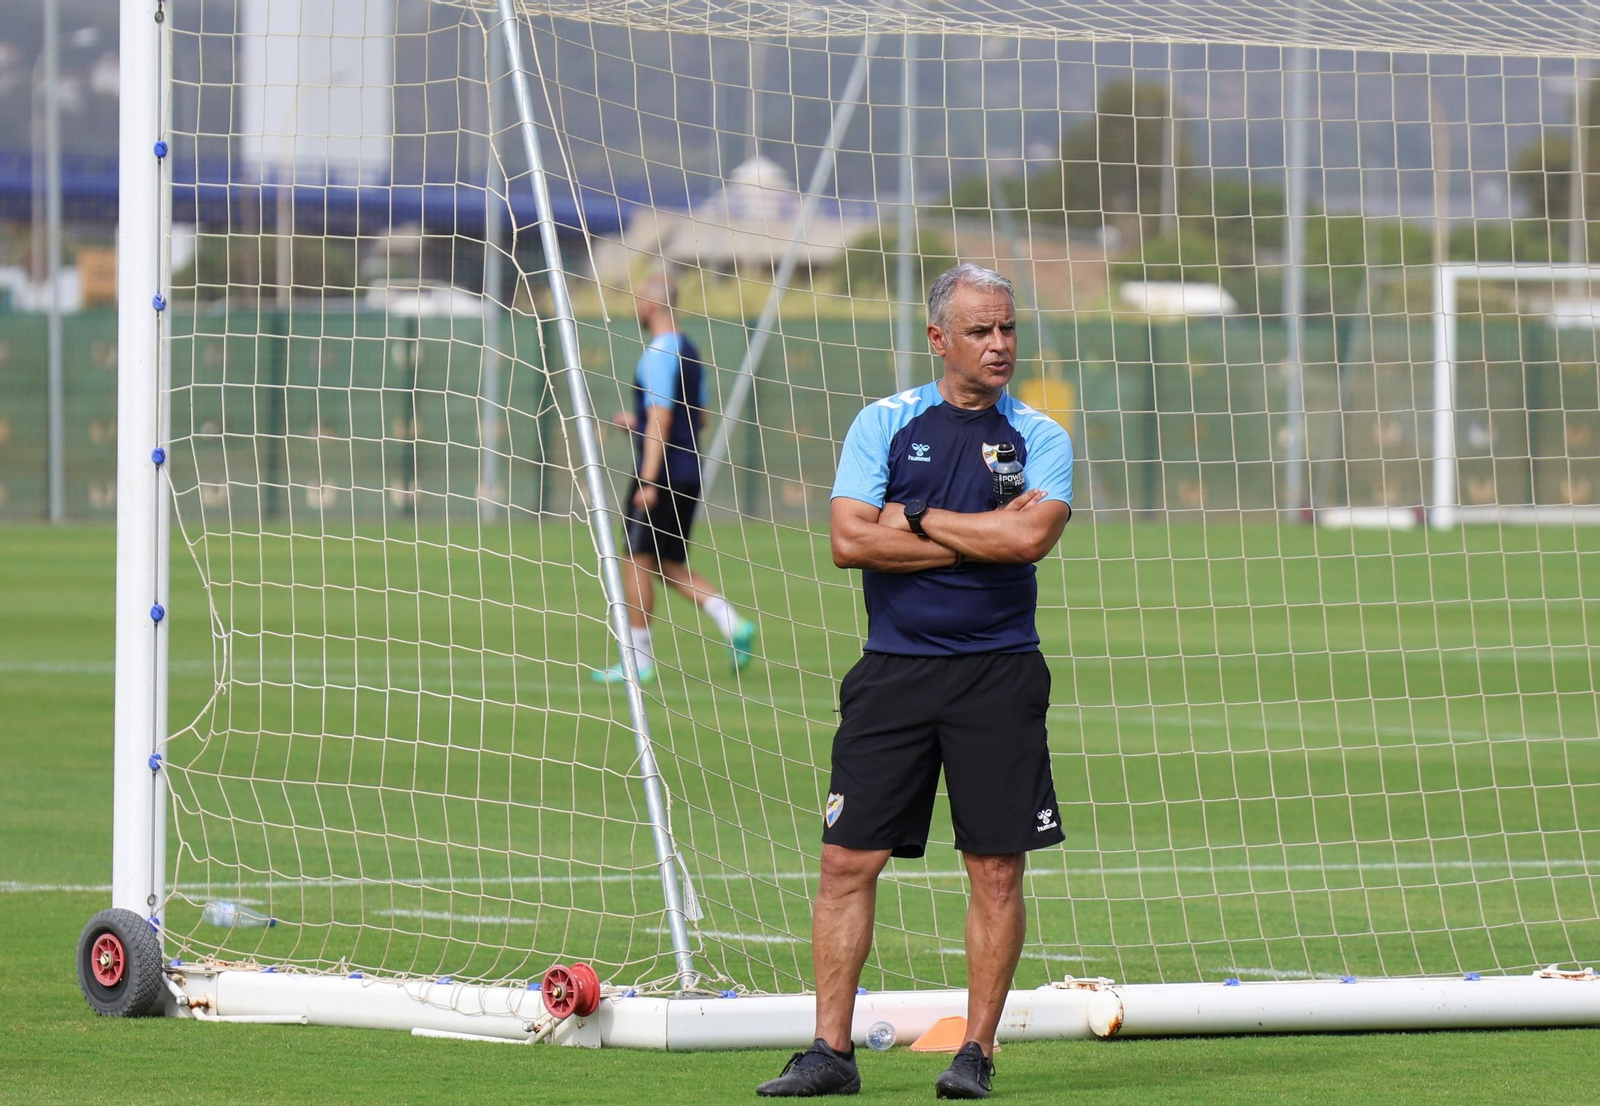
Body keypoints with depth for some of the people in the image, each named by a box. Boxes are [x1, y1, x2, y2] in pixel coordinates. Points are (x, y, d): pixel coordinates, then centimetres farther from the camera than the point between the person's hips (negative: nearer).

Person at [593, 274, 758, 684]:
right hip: (688, 473, 9)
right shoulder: (689, 351, 15)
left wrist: (648, 480, -20)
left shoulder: (659, 353, -13)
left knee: (638, 562, -2)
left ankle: (639, 660, 0)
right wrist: (639, 423, 24)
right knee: (670, 565, 14)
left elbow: (661, 417, -19)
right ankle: (732, 623, -1)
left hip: (661, 476, -9)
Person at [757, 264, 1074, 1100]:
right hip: (894, 669, 1)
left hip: (998, 675, 0)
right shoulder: (883, 424, 5)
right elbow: (849, 539, -8)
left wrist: (917, 517, -8)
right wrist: (981, 537, -9)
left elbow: (1031, 535, -15)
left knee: (997, 869, 0)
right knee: (848, 860, -2)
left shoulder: (1038, 437, 4)